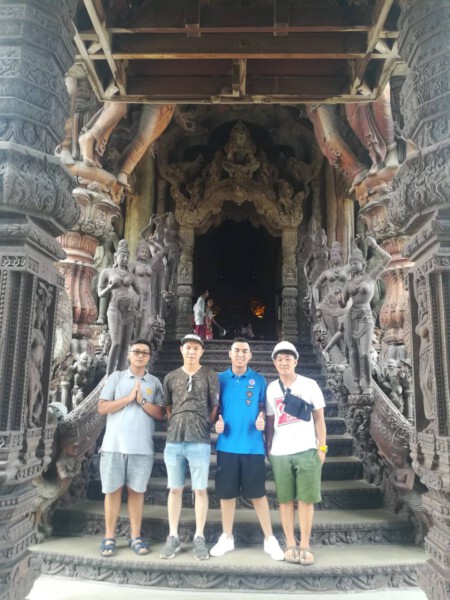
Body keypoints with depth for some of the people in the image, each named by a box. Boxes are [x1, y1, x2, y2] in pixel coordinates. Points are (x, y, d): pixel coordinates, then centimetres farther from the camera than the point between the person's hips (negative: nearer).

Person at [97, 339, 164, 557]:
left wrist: (142, 401, -12)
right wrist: (128, 398, -11)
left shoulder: (154, 382, 8)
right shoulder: (116, 377, 5)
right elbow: (102, 408, -2)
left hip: (142, 447, 1)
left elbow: (161, 414, 2)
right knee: (113, 490, 6)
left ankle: (135, 537, 18)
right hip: (114, 444, -1)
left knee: (136, 490, 8)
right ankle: (109, 537, 17)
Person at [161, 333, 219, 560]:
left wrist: (203, 428, 3)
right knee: (174, 489, 9)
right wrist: (176, 426, 9)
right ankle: (173, 537, 20)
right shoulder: (171, 377, 9)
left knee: (200, 490, 4)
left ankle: (199, 537, 17)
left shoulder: (210, 377, 2)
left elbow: (215, 408, 3)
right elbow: (167, 408, 16)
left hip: (200, 442, -2)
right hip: (173, 441, 2)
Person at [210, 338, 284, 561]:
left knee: (258, 493, 5)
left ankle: (269, 539, 20)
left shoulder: (259, 380, 2)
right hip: (227, 445, 1)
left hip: (252, 446, -1)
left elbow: (263, 407, 6)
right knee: (226, 493, 10)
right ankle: (227, 537, 27)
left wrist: (262, 420, -14)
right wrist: (216, 421, -10)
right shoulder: (220, 379, 4)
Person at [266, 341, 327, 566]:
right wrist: (267, 448, 6)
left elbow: (319, 419, 3)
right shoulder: (271, 389, 6)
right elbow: (269, 422, 10)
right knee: (285, 499, 6)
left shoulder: (309, 385, 0)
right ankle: (290, 544, 18)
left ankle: (305, 545, 14)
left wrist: (322, 447, 0)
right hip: (280, 453, 2)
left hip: (307, 451, -1)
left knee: (306, 499, 3)